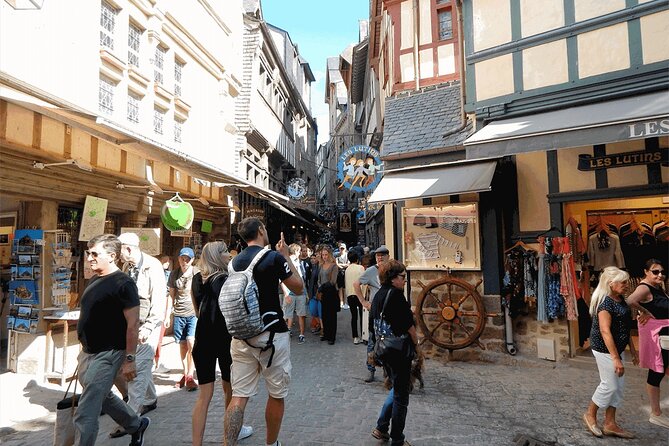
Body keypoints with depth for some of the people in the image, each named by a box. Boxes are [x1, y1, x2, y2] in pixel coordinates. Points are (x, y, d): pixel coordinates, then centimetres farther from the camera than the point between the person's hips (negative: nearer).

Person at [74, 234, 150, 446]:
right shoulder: (94, 281, 9)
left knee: (85, 414, -4)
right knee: (104, 396, 25)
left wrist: (130, 359, -19)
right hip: (88, 352, 9)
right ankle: (137, 424, 44)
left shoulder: (123, 284, -18)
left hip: (107, 355, -9)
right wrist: (84, 348, 20)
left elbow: (133, 324, -19)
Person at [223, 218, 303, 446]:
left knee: (239, 396, 7)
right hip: (271, 335, -5)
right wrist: (286, 256, 5)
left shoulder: (235, 261, 6)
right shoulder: (274, 257, -12)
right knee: (277, 395, 13)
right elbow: (298, 288, -2)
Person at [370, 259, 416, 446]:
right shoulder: (396, 294, -19)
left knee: (396, 388, 25)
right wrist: (416, 343, -1)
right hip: (399, 350, -9)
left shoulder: (378, 295, 7)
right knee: (401, 395, 6)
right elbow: (408, 325, -16)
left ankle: (381, 428, 27)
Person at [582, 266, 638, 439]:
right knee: (609, 385, -2)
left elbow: (625, 328, 17)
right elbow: (605, 331, -24)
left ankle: (610, 424, 22)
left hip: (616, 348, 9)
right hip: (604, 349, -9)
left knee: (619, 385, 12)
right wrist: (616, 358, -25)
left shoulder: (621, 300, 8)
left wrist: (633, 350, 18)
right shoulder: (605, 302, -20)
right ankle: (590, 415, 18)